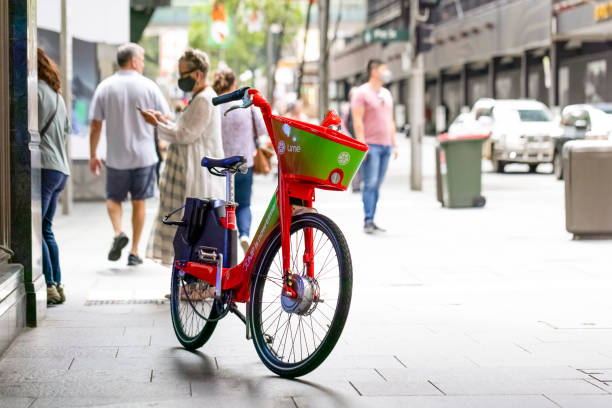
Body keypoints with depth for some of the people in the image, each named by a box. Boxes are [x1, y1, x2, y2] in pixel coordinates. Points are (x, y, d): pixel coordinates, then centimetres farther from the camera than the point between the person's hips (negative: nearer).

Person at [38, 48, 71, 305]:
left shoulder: (36, 89, -9)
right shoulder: (56, 93, 21)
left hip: (44, 167, -10)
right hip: (60, 168, 10)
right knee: (45, 230, 13)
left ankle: (48, 286, -13)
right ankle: (57, 286, 12)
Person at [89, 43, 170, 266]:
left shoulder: (105, 87, -2)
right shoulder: (148, 86, -5)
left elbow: (95, 125, -2)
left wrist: (93, 155, 7)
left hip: (116, 157, 1)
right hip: (144, 155, 0)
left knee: (114, 198, 17)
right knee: (139, 202, 9)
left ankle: (118, 232, -9)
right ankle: (134, 251, 11)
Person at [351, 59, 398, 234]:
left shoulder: (387, 94, 19)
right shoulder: (362, 93, -4)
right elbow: (357, 121, -10)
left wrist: (393, 144, 18)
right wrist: (362, 144, -17)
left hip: (385, 146, 7)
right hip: (370, 145, -7)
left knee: (377, 185, 5)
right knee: (370, 184, -11)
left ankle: (371, 221, 7)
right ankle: (368, 221, -10)